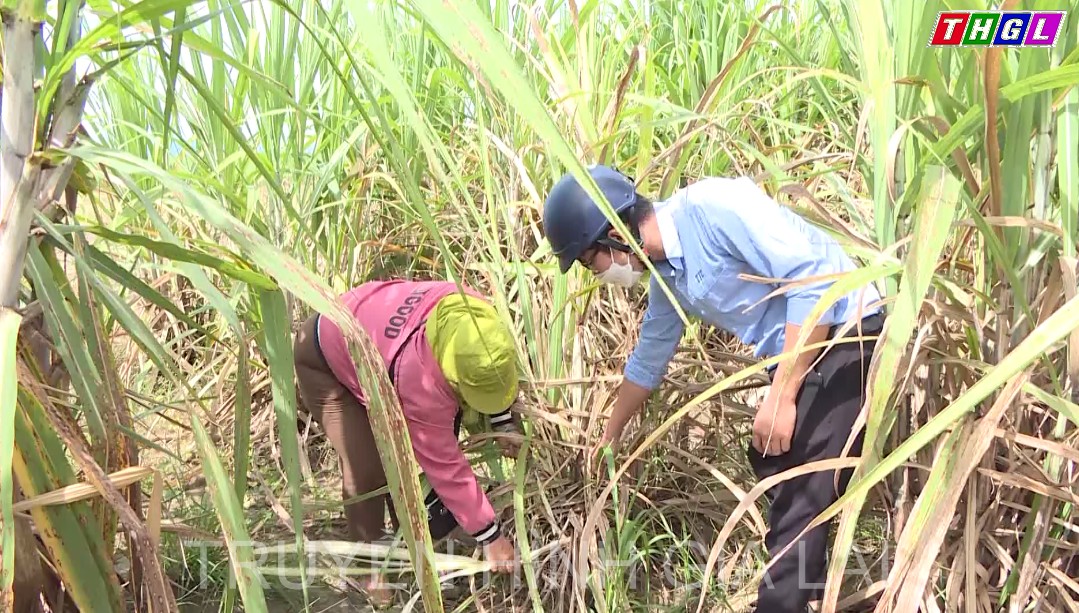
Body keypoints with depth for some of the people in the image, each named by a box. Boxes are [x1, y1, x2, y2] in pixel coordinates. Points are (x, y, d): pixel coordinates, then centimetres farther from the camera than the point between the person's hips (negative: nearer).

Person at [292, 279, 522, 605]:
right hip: (323, 357, -7)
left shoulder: (476, 315, -27)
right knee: (365, 466, -15)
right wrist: (490, 535, -26)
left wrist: (503, 421, 3)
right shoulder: (420, 380, -45)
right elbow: (445, 465, -35)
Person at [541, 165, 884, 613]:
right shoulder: (665, 275, 6)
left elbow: (814, 277, -25)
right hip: (792, 356, 10)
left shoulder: (714, 205, -22)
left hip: (844, 336, -10)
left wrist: (781, 396, -23)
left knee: (799, 497, -8)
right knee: (771, 463, 22)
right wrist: (610, 435, 32)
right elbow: (648, 359, 20)